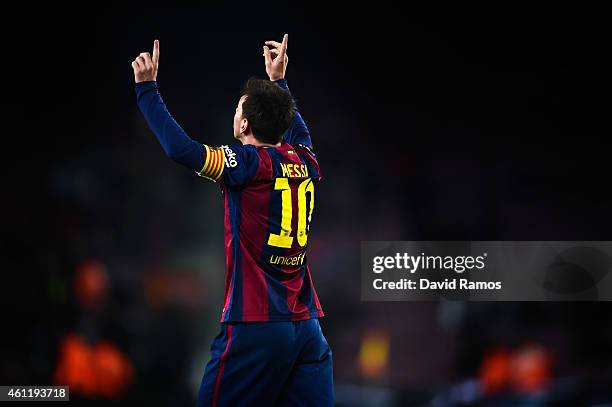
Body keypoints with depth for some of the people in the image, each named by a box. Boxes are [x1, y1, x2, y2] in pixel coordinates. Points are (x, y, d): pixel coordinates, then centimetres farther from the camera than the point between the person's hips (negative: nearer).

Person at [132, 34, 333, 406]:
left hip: (255, 326, -6)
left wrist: (147, 88, -11)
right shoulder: (306, 164, 9)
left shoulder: (250, 164, -10)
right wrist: (279, 80, 43)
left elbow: (181, 148, -21)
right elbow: (297, 129, 34)